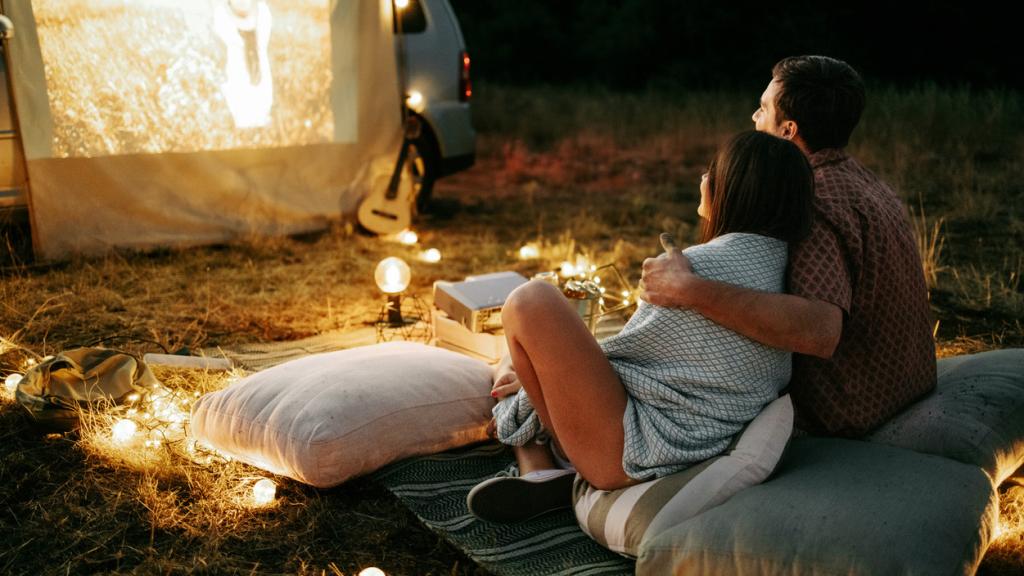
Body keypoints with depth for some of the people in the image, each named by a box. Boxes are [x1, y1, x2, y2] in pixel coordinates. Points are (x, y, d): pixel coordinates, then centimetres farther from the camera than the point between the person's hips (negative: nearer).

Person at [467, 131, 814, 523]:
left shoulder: (698, 267, -21)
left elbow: (623, 352, -10)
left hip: (634, 456, -10)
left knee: (530, 302, -15)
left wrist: (532, 371, 6)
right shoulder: (780, 261, 7)